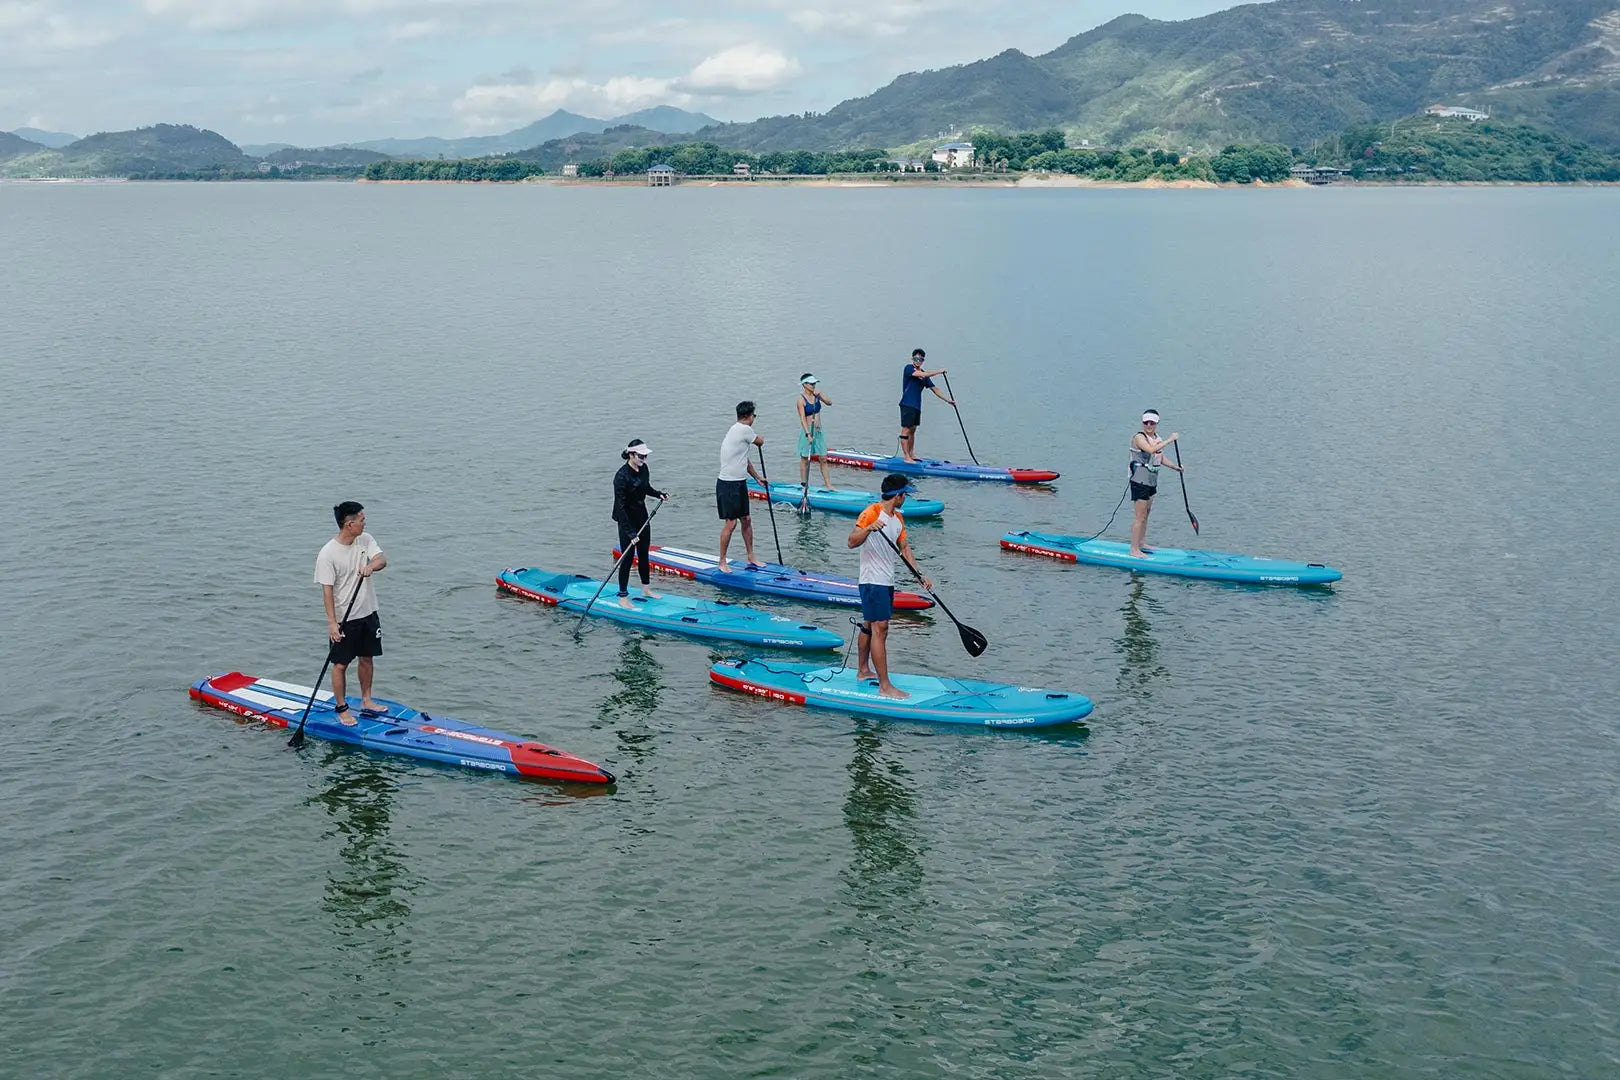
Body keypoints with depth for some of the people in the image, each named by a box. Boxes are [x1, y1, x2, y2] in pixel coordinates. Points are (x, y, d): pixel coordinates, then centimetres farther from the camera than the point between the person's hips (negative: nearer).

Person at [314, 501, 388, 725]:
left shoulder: (366, 540, 1)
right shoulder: (328, 554, -17)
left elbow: (382, 559, -12)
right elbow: (327, 590, -17)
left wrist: (371, 565, -35)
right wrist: (332, 622, -22)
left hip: (368, 613, 6)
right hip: (344, 620, -6)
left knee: (367, 658, 16)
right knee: (340, 664, 3)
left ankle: (366, 700, 31)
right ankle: (341, 708, 15)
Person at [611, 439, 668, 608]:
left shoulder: (643, 468, -2)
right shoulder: (622, 476, -25)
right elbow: (620, 506, -26)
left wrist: (659, 494, 2)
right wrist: (630, 533, -29)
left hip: (642, 516, 8)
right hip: (627, 520, -8)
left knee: (644, 554, 18)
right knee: (628, 557, -2)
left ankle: (645, 589, 34)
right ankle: (623, 597, 7)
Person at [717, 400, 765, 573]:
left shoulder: (737, 430, 15)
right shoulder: (745, 430, -17)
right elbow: (760, 442, 0)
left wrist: (758, 478, 32)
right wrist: (760, 438, 24)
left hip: (740, 484, 10)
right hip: (728, 485, -10)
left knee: (746, 520, 13)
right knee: (730, 523, -6)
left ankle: (751, 558, 22)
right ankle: (722, 562, 3)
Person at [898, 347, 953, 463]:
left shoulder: (924, 375, 14)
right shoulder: (909, 368, -8)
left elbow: (934, 388, 17)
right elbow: (921, 375, -23)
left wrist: (948, 400, 14)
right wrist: (939, 372, -14)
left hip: (917, 406, 8)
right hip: (907, 404, -8)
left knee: (912, 430, 14)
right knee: (906, 430, -8)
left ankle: (911, 454, 21)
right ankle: (906, 457, -10)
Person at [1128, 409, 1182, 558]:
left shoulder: (1156, 438, 10)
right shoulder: (1139, 437, -16)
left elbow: (1160, 457, 24)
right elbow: (1151, 450, -35)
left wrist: (1175, 467, 18)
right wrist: (1169, 440, -32)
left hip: (1151, 482, 9)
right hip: (1140, 481, -9)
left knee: (1146, 514, 18)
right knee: (1140, 516, -8)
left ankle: (1140, 544, 30)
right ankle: (1134, 550, -4)